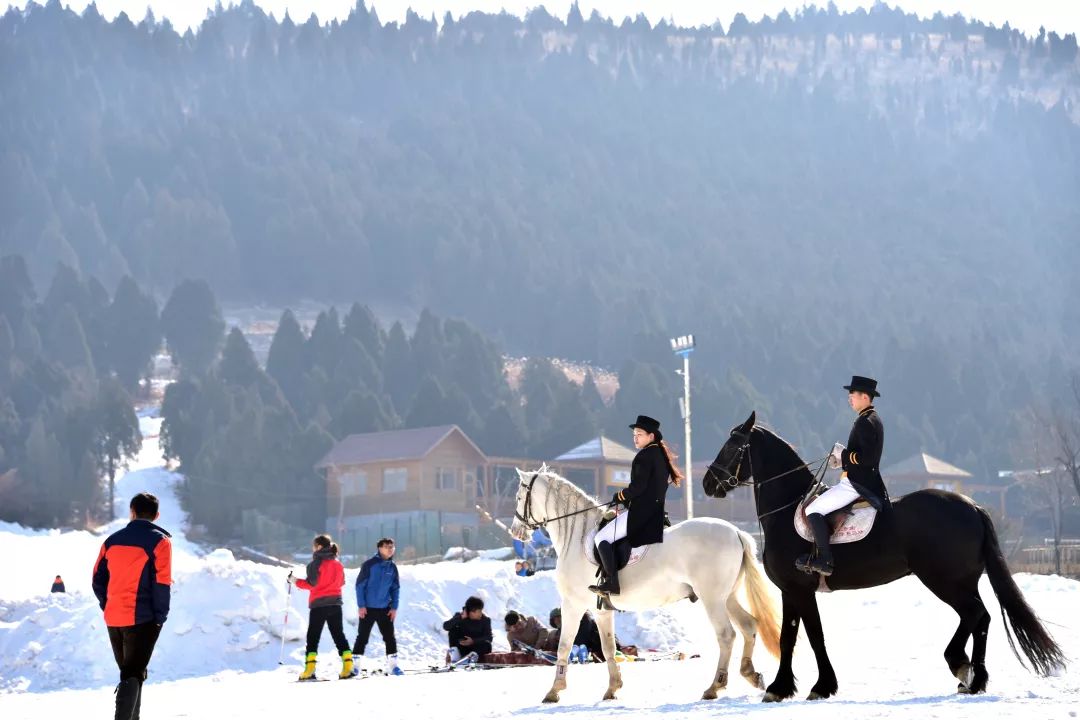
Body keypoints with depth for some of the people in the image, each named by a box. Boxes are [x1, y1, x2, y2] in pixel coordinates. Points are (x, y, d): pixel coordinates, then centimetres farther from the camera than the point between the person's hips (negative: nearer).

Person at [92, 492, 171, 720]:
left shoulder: (112, 540, 9)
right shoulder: (159, 541, -6)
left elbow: (98, 579, 10)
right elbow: (162, 583, -12)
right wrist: (160, 617, -5)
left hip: (114, 619, 5)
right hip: (142, 619, -5)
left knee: (129, 671, 19)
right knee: (134, 674, -7)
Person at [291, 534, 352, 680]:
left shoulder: (317, 563, -11)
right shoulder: (338, 564, 8)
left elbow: (310, 584, -14)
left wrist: (295, 581, -1)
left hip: (318, 604, -5)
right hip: (335, 604, 5)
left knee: (313, 637, -1)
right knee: (338, 635, 8)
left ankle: (310, 670, -9)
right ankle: (347, 667, -2)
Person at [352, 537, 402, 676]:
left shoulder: (392, 567, 4)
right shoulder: (369, 564, -9)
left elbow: (396, 589, 10)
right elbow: (360, 585, -8)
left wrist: (394, 607, 3)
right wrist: (361, 605, -12)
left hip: (385, 609, 4)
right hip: (368, 608, -4)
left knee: (390, 637, 3)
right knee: (362, 637, 0)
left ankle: (392, 664, 9)